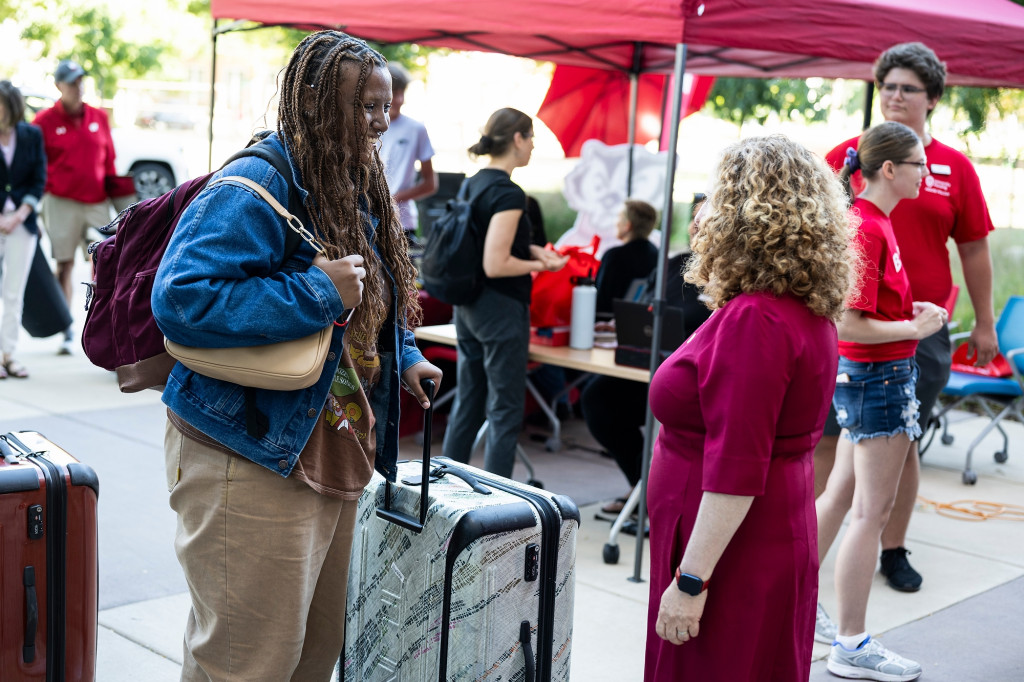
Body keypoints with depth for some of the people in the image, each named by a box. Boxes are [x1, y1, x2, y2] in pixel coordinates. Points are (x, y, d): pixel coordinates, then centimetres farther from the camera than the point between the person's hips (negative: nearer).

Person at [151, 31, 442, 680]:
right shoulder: (253, 188, -17)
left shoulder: (358, 192, 13)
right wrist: (318, 292, -25)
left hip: (334, 451, 9)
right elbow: (179, 298, -28)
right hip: (251, 461, -9)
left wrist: (403, 358, 8)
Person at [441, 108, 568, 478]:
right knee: (505, 410, 1)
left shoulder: (472, 184, 9)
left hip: (468, 306, 9)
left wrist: (531, 250, 11)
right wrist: (539, 265, -9)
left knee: (467, 404, 17)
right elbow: (495, 265, -22)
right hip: (501, 310, -9)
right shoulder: (509, 194, -18)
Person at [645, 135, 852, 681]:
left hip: (731, 551, -10)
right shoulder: (808, 311, 9)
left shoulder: (753, 319, -22)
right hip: (777, 548, 10)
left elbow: (735, 469, -25)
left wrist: (691, 580, -22)